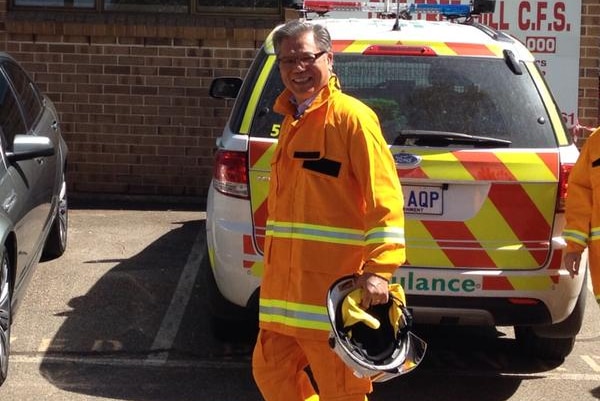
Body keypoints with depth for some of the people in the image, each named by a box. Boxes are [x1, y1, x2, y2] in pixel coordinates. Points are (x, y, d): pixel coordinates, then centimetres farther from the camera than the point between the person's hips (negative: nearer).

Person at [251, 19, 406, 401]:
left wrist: (379, 270, -24)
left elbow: (384, 198, -16)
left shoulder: (351, 116, -10)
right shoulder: (291, 119, 16)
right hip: (286, 283, 9)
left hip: (335, 287, -9)